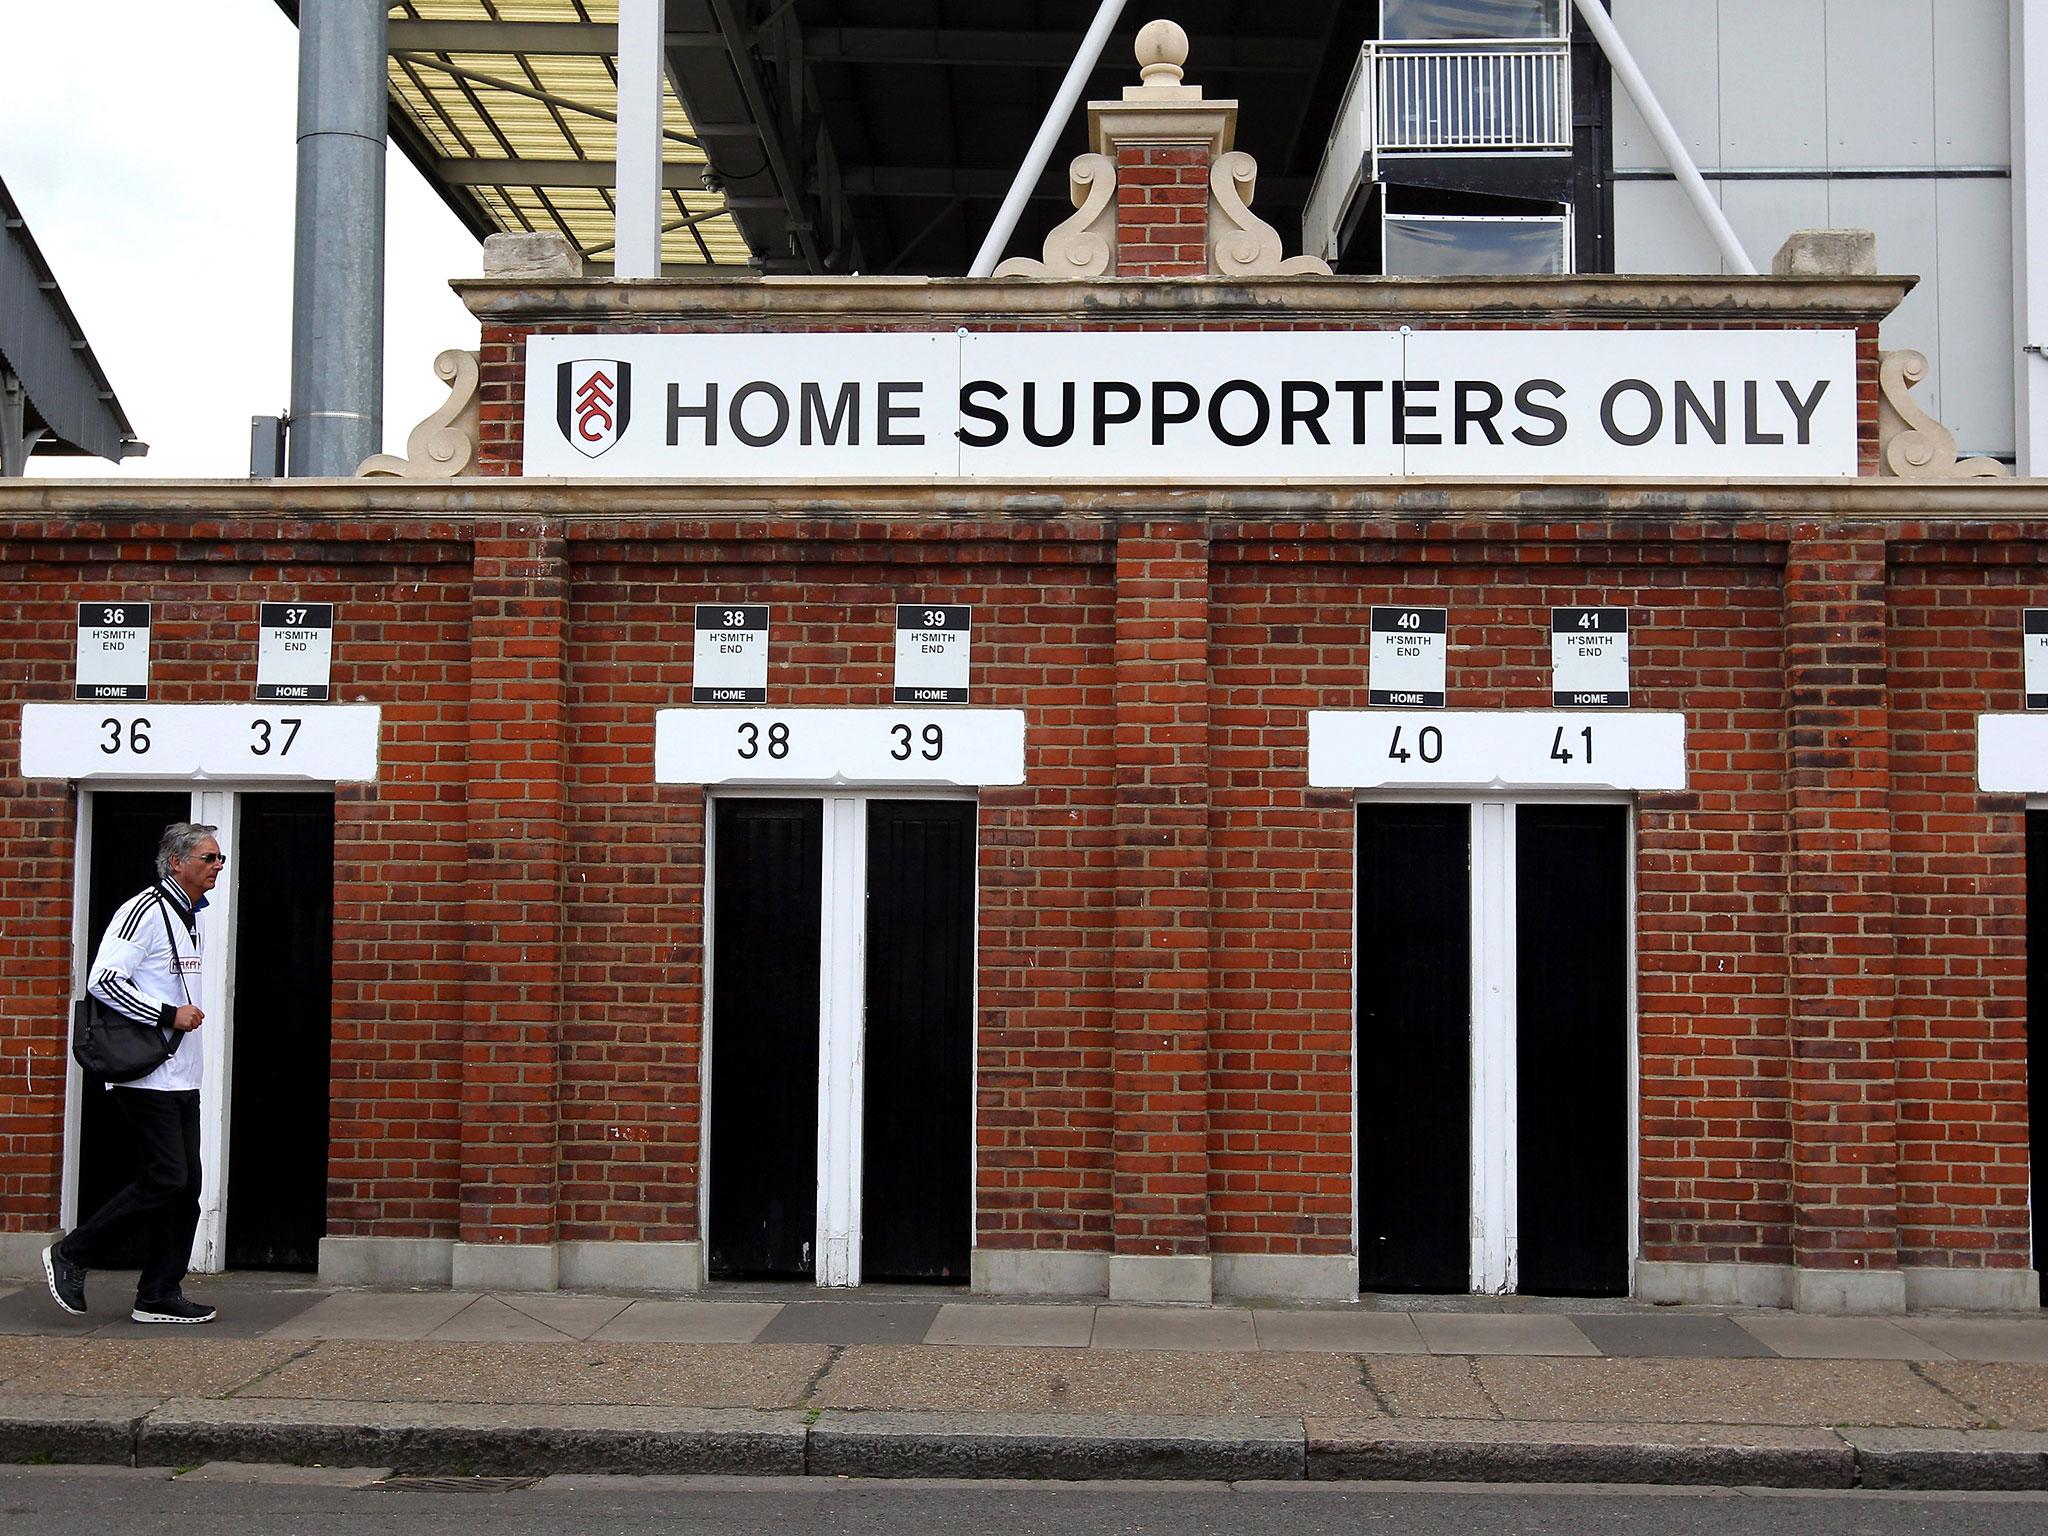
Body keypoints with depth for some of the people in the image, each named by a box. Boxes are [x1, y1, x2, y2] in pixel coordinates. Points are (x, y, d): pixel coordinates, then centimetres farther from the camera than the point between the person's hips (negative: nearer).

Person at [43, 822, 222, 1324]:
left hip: (182, 1077, 9)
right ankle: (72, 1254, 5)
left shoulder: (189, 917, 18)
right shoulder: (145, 910, -11)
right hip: (148, 1075, -9)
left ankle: (159, 1297, 12)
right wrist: (169, 1014, -20)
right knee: (165, 1180, -11)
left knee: (186, 1186, 6)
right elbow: (103, 980, -20)